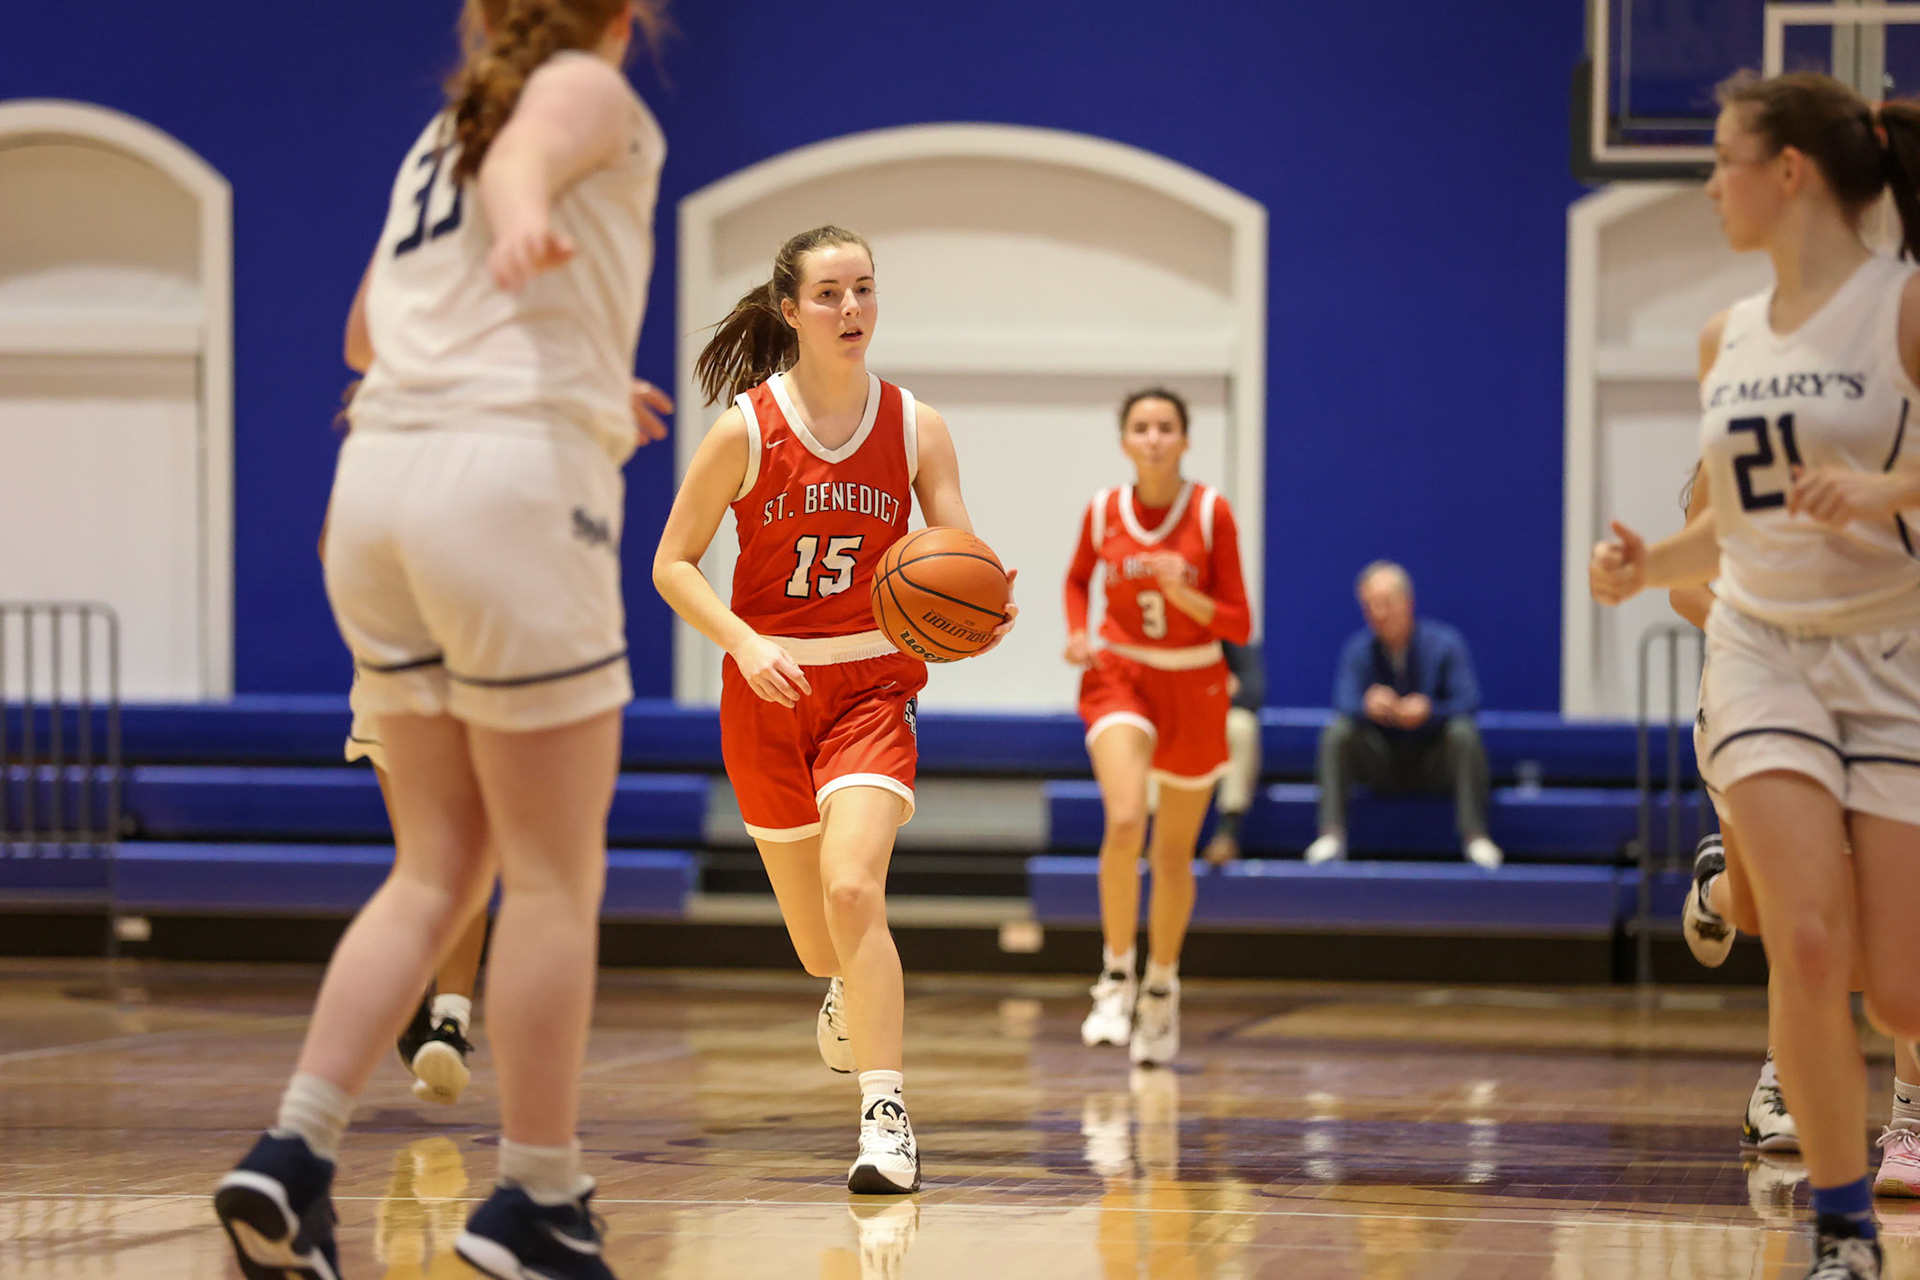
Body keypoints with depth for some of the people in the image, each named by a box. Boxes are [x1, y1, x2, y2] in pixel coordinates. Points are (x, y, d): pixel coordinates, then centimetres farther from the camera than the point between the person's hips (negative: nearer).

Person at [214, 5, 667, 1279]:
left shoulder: (441, 134, 25)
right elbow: (526, 150, -21)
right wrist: (525, 221, -45)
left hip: (379, 484, 7)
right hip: (514, 477, -7)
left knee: (437, 872, 11)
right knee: (556, 880, 2)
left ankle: (295, 1151, -3)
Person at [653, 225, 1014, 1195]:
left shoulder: (913, 427, -3)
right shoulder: (746, 427, -8)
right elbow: (672, 564, -4)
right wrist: (748, 644, -19)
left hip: (873, 687, -1)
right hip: (767, 689, 1)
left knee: (853, 888, -23)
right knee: (810, 922, 12)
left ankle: (886, 1116, -21)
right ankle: (846, 990, 50)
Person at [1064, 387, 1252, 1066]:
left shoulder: (1211, 512, -11)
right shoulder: (1103, 512, -6)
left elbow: (1240, 625, -9)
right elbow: (1078, 579, 16)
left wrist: (1183, 594, -26)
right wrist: (1077, 633, -3)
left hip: (1195, 689, 0)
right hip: (1121, 678, 0)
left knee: (1173, 854, 10)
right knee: (1124, 820, -26)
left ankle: (1161, 989, 33)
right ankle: (1115, 977, -13)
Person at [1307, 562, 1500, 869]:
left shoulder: (1444, 643, -8)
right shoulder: (1358, 650, -2)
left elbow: (1468, 700, -18)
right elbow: (1344, 703, -17)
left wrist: (1428, 710, -38)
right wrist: (1368, 705, -41)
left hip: (1435, 763, -1)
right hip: (1381, 767, 2)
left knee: (1464, 733, -32)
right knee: (1337, 732, -24)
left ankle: (1475, 836, -30)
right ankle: (1331, 835, -25)